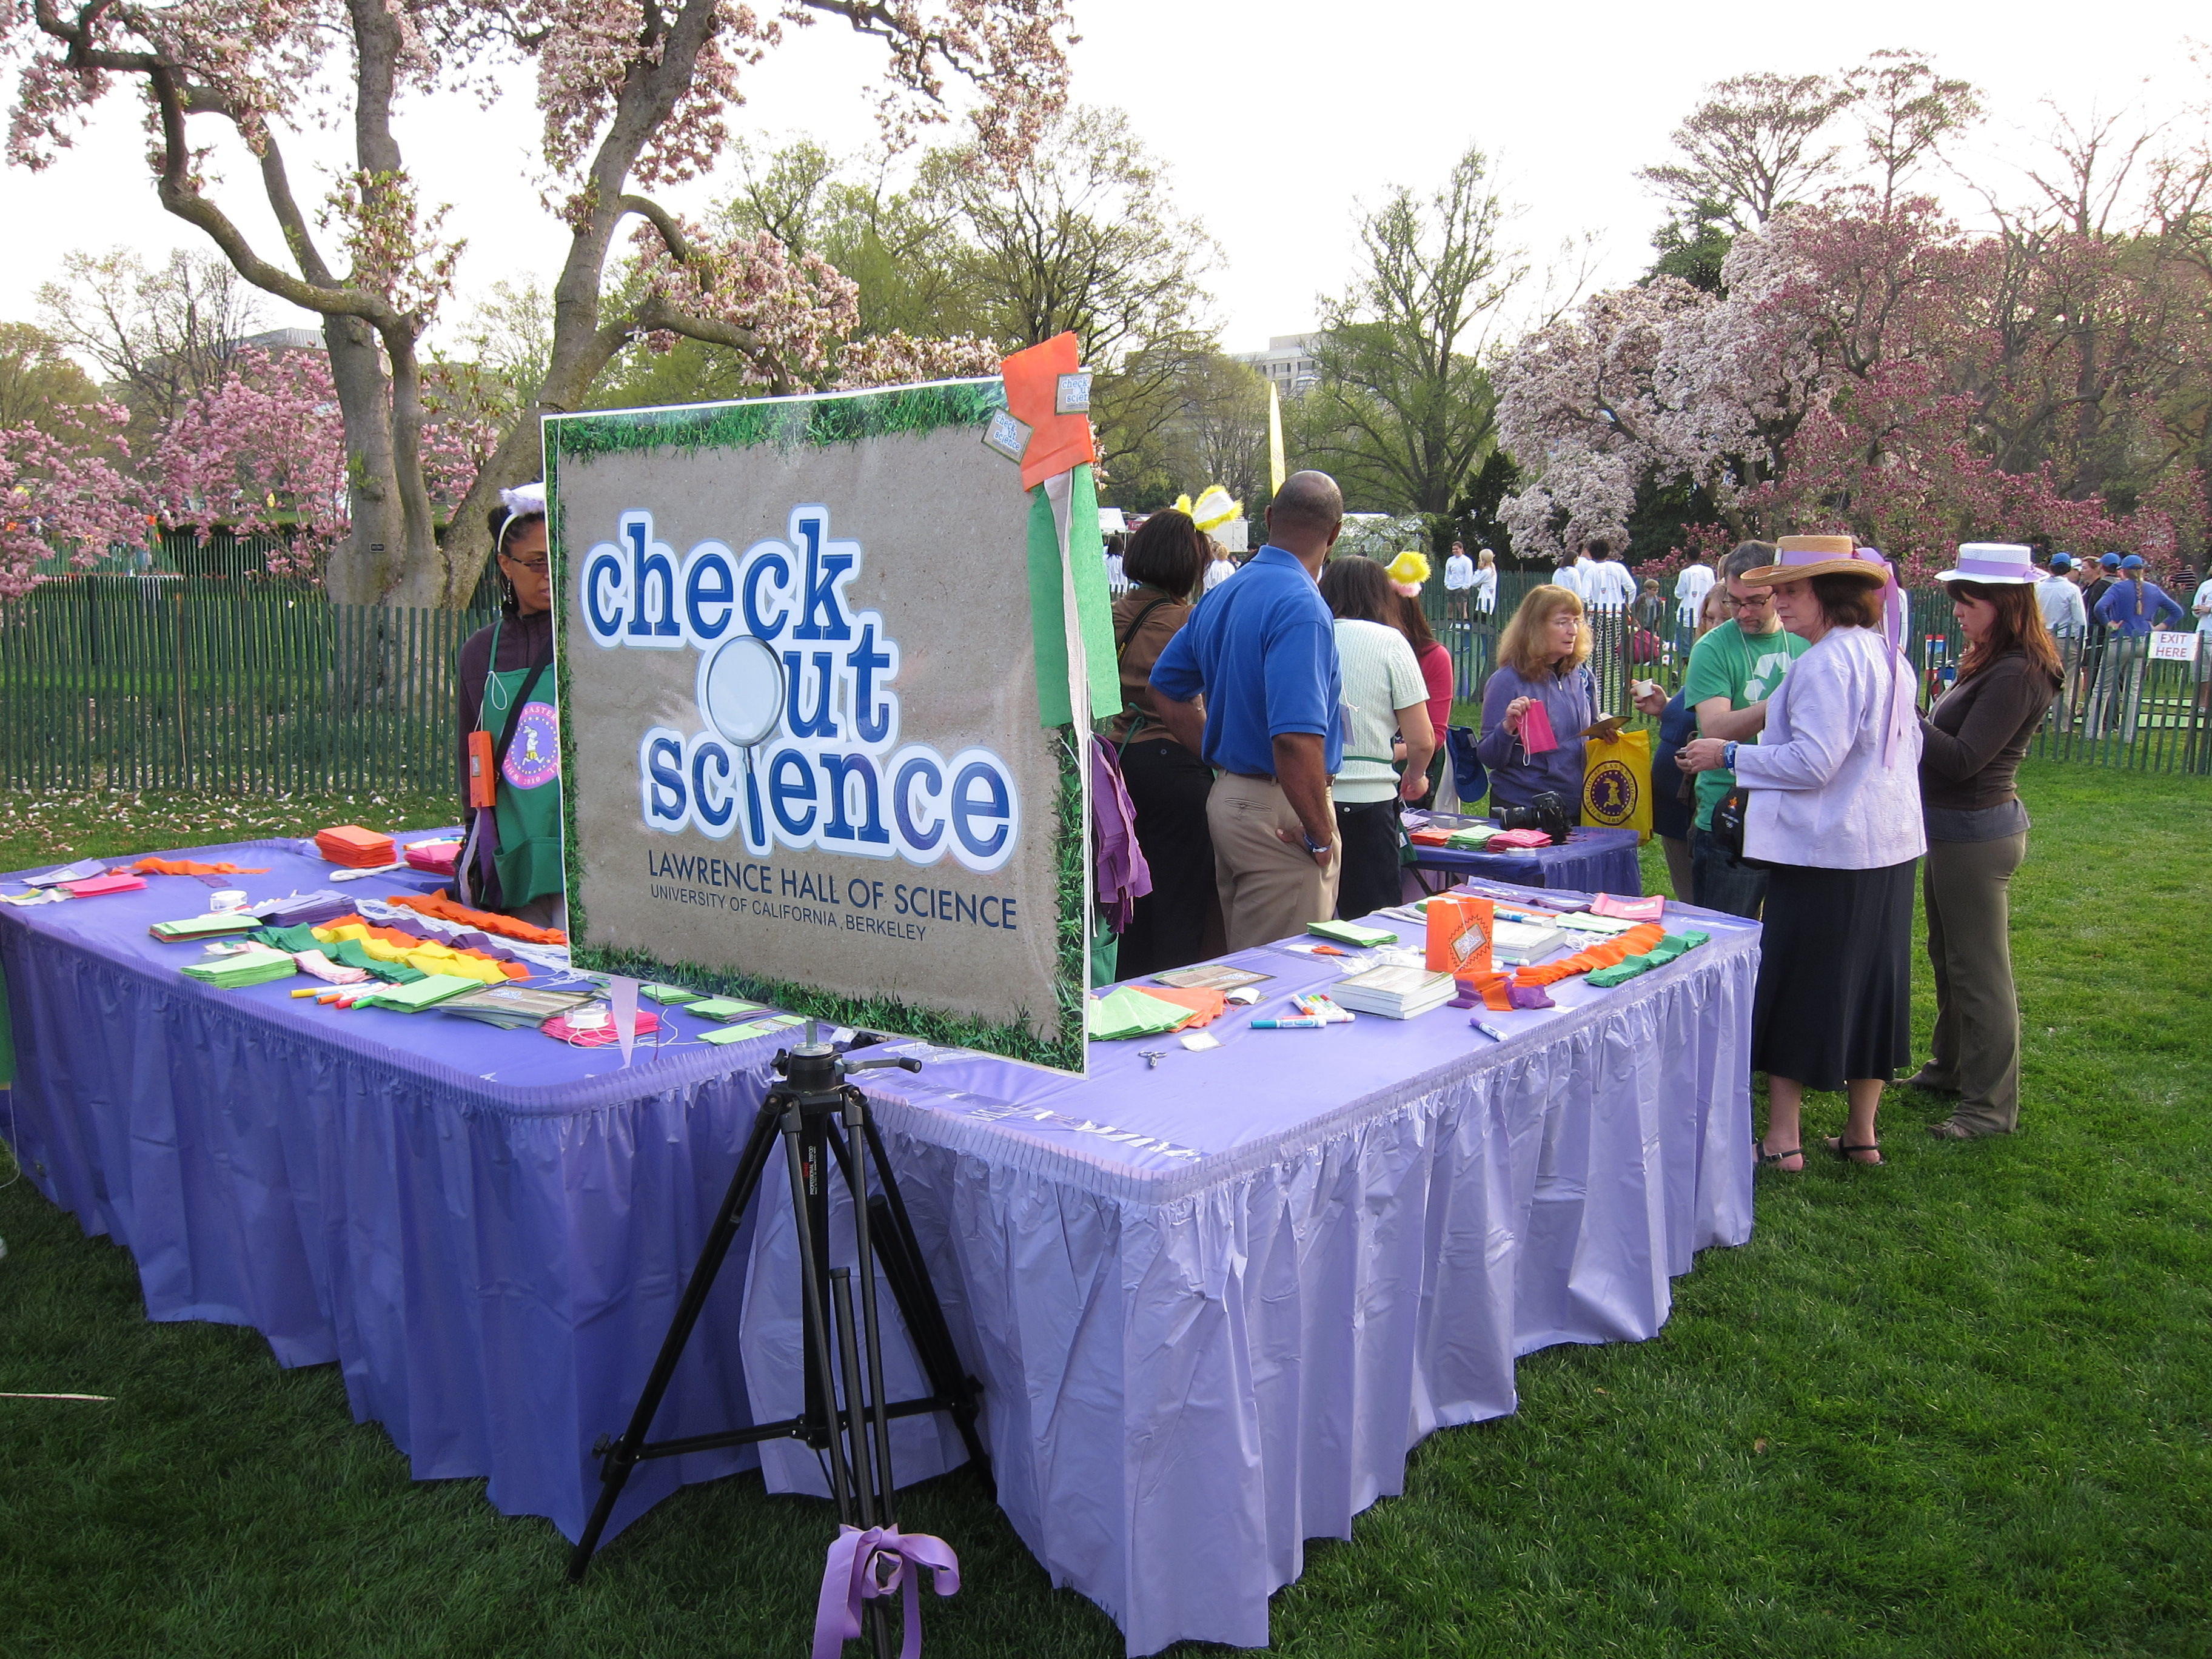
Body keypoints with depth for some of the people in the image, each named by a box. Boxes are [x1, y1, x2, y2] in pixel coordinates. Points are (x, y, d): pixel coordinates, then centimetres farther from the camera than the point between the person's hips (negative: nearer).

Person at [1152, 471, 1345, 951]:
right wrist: (1322, 834, -17)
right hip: (1282, 814, -9)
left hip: (1225, 798, 9)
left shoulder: (1220, 596, 8)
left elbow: (1167, 690, 19)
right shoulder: (1301, 605, -19)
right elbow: (1296, 739, -28)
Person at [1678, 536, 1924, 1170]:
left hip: (1823, 852, -9)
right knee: (1871, 982, 14)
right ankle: (1862, 1134, 24)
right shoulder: (1889, 657, 11)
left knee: (1794, 984, 2)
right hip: (1889, 846, 9)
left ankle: (1783, 1139, 9)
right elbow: (1909, 750, 19)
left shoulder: (1826, 664, -19)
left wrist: (1729, 755, -13)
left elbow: (1812, 763, -22)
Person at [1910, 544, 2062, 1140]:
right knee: (1948, 956, 22)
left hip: (1977, 833, -10)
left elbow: (1962, 760, -24)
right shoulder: (1992, 665, 10)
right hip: (1954, 828, 10)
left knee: (1978, 970, -1)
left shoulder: (2018, 675, -21)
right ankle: (1952, 1067, 38)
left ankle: (1991, 1106, 9)